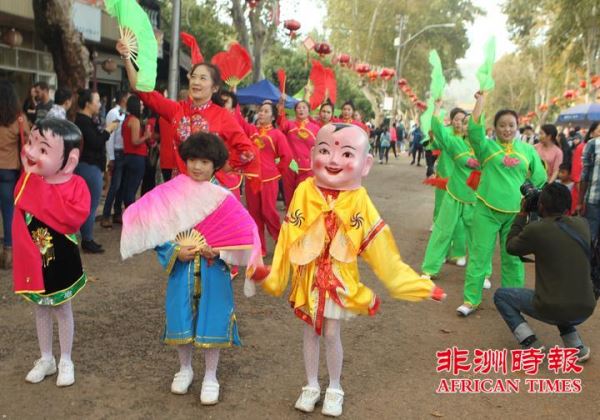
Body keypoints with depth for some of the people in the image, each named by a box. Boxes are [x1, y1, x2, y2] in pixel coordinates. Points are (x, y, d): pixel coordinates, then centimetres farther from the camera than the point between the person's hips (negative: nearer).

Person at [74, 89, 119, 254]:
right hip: (89, 166, -11)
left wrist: (106, 130, 4)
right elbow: (96, 143, -23)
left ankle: (86, 239, 22)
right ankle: (87, 241, 4)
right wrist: (108, 130, -12)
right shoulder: (84, 121, -17)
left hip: (88, 166, 11)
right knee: (91, 205, -4)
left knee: (87, 205, 15)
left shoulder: (84, 120, 14)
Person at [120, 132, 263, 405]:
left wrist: (217, 251, -20)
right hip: (181, 270, 1)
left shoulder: (224, 197, -5)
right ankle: (185, 369, 34)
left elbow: (243, 235, -6)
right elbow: (156, 231, -2)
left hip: (213, 272, -1)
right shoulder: (170, 194, -4)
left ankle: (210, 377, 23)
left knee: (212, 322, 5)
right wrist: (175, 251, -16)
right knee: (181, 321, 10)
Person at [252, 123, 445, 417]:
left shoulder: (359, 201, -12)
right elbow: (287, 242, -7)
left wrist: (420, 286, -7)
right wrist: (271, 276, -5)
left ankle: (334, 389, 31)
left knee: (331, 334, 8)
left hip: (340, 280, -1)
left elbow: (381, 250, -8)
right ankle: (311, 386, 35)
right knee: (311, 332, 15)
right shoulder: (304, 192, -12)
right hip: (308, 279, 1)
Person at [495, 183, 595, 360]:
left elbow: (511, 247, 6)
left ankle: (532, 345, 2)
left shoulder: (535, 229, -13)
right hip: (585, 311, 5)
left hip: (552, 310, -5)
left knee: (501, 295, 17)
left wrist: (522, 214, 13)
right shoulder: (583, 224, 1)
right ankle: (576, 346, 20)